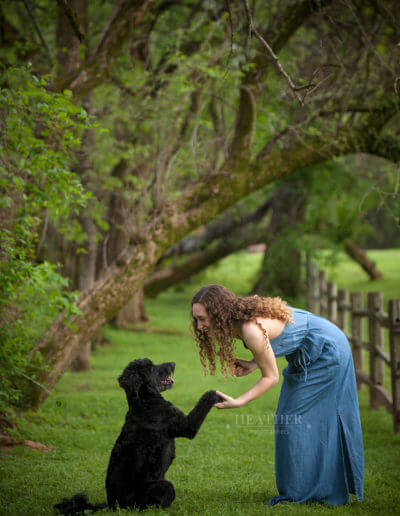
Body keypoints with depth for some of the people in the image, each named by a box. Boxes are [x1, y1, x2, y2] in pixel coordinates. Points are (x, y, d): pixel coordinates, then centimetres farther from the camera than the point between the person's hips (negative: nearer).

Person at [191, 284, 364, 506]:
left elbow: (271, 377, -21)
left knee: (294, 418, -7)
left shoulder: (251, 330, -31)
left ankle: (299, 494, 2)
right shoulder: (240, 316, -4)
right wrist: (252, 365, -6)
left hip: (327, 352, -9)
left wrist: (238, 402, -25)